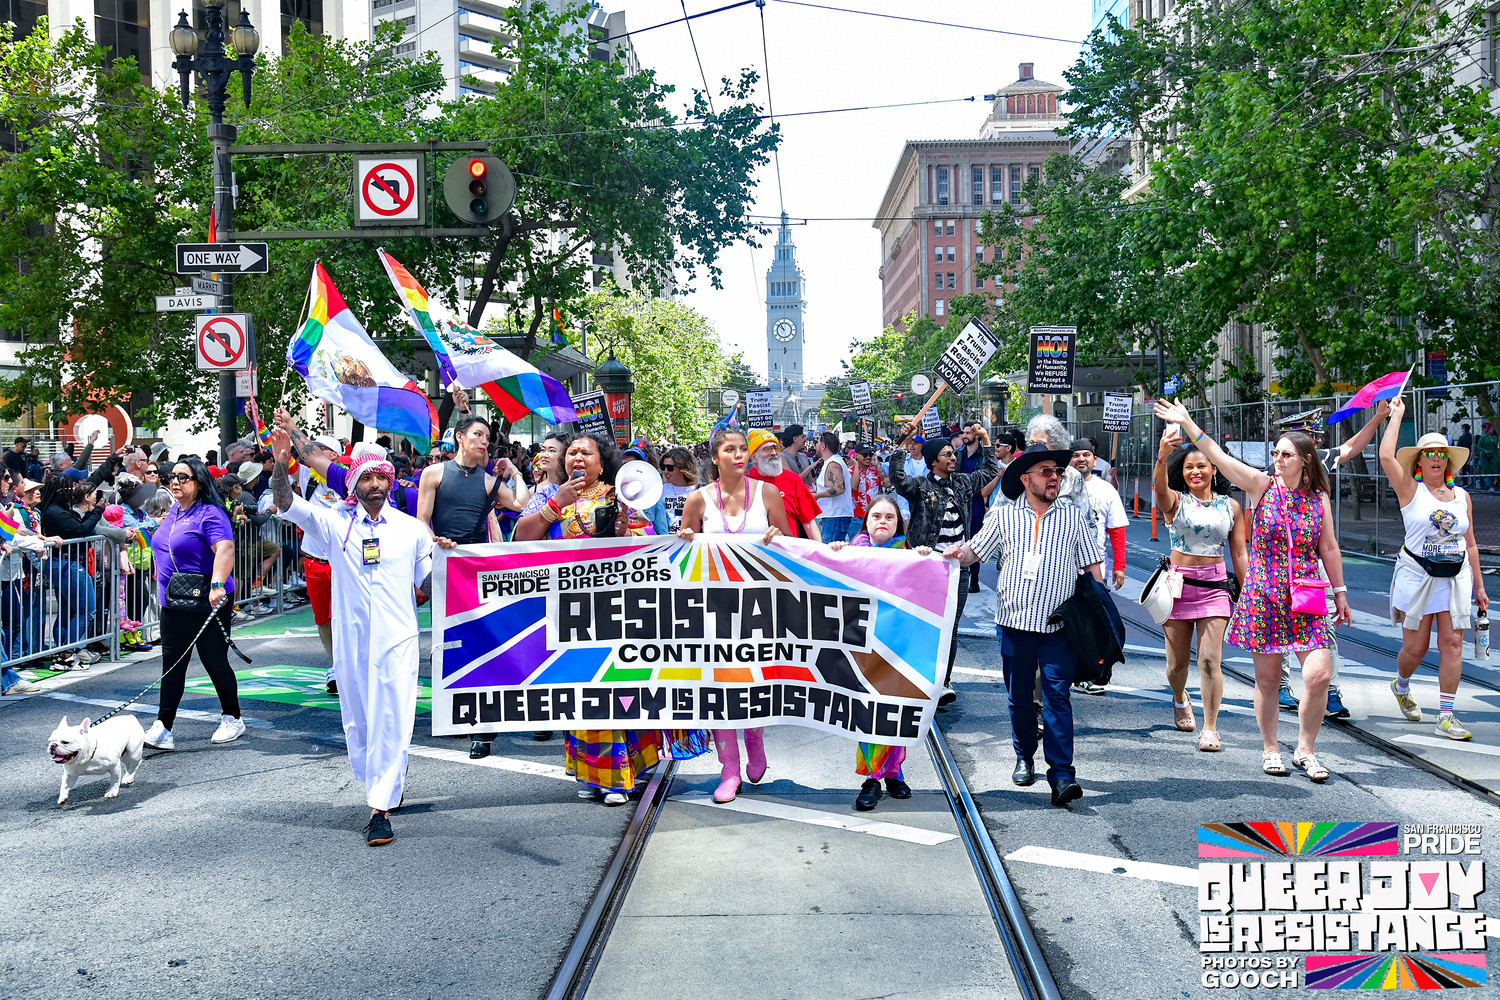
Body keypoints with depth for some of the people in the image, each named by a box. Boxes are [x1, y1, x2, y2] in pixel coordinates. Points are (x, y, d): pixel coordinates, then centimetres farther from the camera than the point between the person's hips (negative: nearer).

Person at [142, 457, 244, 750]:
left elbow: (225, 549, -29)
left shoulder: (210, 514, -14)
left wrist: (217, 585, -41)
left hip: (207, 603, -8)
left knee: (215, 661, 3)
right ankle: (162, 727, 6)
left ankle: (232, 719, 19)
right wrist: (163, 586, 24)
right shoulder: (173, 512, 12)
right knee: (172, 664, 5)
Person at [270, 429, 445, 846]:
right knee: (358, 720, 11)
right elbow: (288, 505, -7)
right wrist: (281, 466, -22)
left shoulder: (412, 528, 7)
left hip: (398, 639, -1)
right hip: (351, 639, 1)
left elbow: (427, 585, 13)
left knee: (391, 721, -6)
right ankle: (384, 785, 32)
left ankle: (380, 808, -2)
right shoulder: (335, 522, 4)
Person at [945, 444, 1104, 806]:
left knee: (1057, 696, -8)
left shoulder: (1074, 516, 8)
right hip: (1013, 621, 1)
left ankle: (1061, 774, -8)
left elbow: (1092, 565, 9)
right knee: (1019, 696, 10)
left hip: (1058, 624, -1)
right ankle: (1024, 758, 28)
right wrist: (956, 553, -16)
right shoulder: (1003, 515, 7)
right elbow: (975, 551, 5)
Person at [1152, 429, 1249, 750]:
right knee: (1177, 661, 8)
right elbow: (1159, 485, -25)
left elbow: (1240, 555, 9)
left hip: (1215, 587, 0)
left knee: (1210, 660, -8)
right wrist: (1163, 455, -45)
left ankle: (1210, 729, 0)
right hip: (1178, 585, 0)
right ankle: (1180, 699, 40)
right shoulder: (1175, 501, 0)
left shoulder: (1230, 506, 7)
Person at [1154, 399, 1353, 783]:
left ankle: (1305, 750, 8)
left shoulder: (1319, 499, 4)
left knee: (1319, 673, -10)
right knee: (1267, 678, 6)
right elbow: (1218, 456, -10)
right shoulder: (1262, 486, -1)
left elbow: (1329, 548, 12)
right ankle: (1270, 749, 22)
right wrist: (1186, 422, -18)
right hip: (1263, 596, -1)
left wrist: (1339, 592, 14)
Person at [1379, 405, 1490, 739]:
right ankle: (1401, 686, 34)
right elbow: (1386, 456, -18)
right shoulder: (1411, 490, -1)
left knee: (1452, 643, -4)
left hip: (1455, 577, 3)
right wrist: (1397, 414, -8)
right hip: (1417, 575, -3)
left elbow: (1470, 543, 15)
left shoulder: (1462, 496, 11)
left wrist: (1479, 585, 14)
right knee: (1415, 647, 1)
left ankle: (1446, 717, 1)